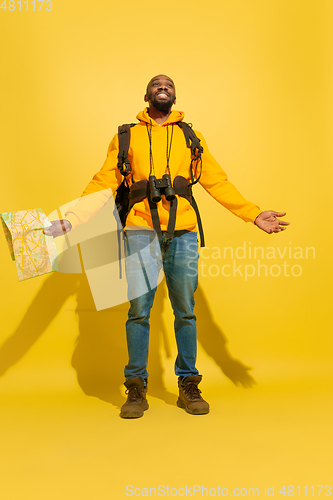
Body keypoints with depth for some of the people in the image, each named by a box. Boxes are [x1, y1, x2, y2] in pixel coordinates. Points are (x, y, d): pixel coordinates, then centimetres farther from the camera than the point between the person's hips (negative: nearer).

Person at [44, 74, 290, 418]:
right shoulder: (127, 136, 15)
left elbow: (217, 182, 15)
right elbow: (104, 183, 10)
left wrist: (254, 214, 7)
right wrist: (69, 220, 1)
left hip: (182, 234, 1)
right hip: (141, 232, -1)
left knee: (185, 311, 3)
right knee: (139, 310, -2)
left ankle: (188, 386, 16)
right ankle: (136, 388, 12)